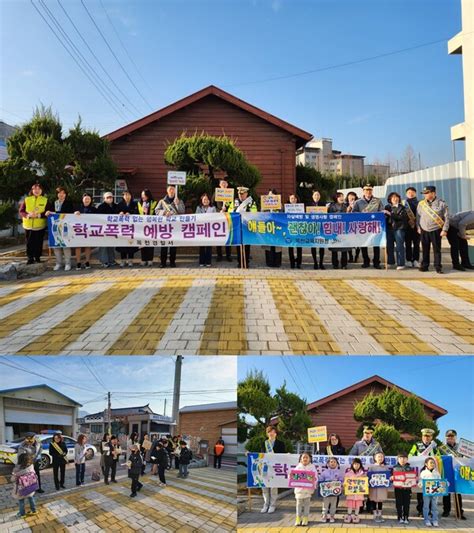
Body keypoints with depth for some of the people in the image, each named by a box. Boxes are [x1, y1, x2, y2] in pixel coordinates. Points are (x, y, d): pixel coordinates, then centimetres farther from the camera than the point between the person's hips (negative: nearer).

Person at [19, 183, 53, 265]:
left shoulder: (45, 200, 2)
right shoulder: (26, 200, 6)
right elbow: (21, 211, 3)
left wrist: (39, 215, -19)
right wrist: (28, 215, -17)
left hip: (40, 226, -1)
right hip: (28, 225, 1)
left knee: (38, 242, 3)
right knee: (29, 243, 2)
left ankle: (38, 257, 17)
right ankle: (30, 258, 11)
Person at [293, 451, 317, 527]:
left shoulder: (312, 467, 0)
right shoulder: (298, 467, 3)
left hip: (308, 489, -1)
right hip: (299, 489, 1)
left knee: (307, 504, 4)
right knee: (299, 504, 6)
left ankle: (305, 519, 12)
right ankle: (298, 519, 12)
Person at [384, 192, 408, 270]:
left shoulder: (402, 208, 2)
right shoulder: (387, 207, 12)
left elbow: (401, 217, -12)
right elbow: (385, 216, 15)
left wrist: (390, 214, -17)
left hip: (399, 228, -4)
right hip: (389, 228, 4)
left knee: (399, 246, -6)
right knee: (389, 246, 6)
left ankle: (400, 264, -4)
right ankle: (390, 262, 19)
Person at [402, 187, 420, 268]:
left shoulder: (418, 203, 7)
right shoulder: (403, 203, 9)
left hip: (416, 225, 0)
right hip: (407, 225, 0)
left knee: (416, 244, 1)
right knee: (408, 244, 3)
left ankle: (416, 260, 5)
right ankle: (409, 260, 7)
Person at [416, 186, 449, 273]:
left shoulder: (441, 203, -3)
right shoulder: (421, 204, 4)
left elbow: (446, 217, -2)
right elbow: (418, 216, 14)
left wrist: (445, 230, -6)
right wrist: (418, 227, 9)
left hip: (436, 230, -2)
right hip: (424, 230, 3)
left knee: (437, 249, 1)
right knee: (425, 249, 7)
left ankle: (438, 267, 7)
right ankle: (424, 265, 16)